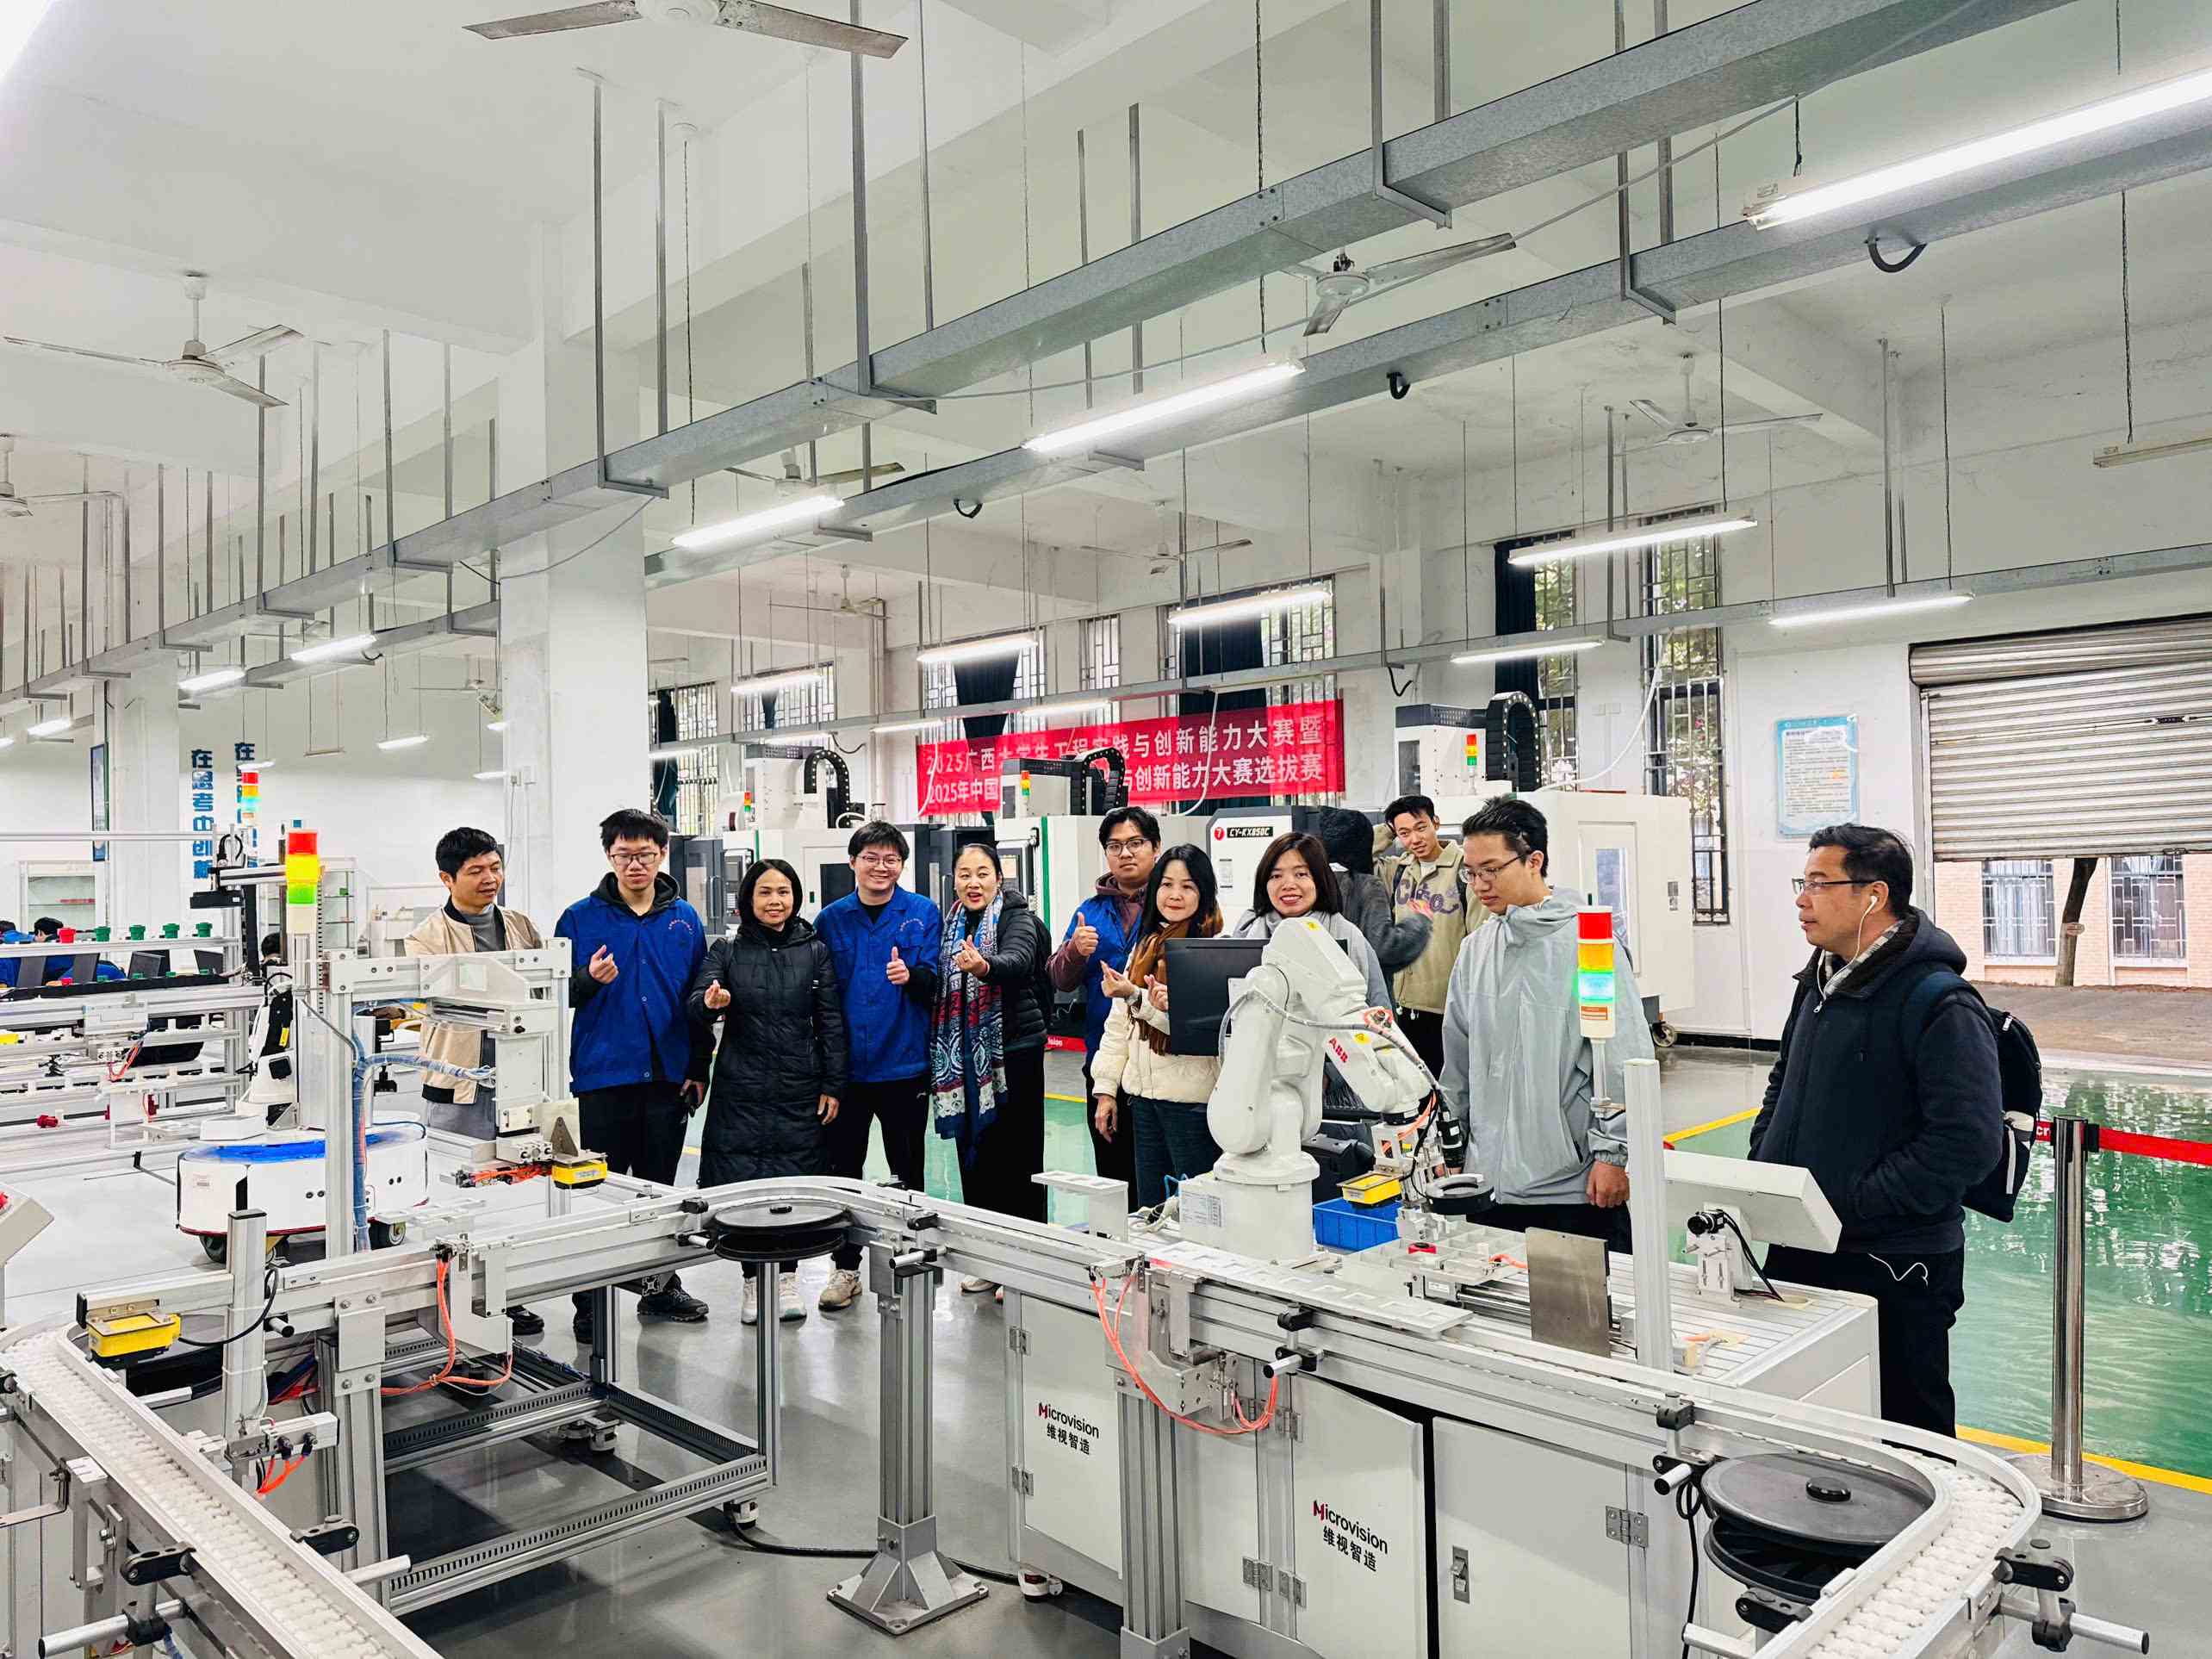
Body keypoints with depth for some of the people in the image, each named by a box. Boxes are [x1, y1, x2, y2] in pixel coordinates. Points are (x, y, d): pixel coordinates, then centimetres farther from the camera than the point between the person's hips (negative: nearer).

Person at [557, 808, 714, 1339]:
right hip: (603, 1076, -3)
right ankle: (591, 1303, 13)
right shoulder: (580, 918, -2)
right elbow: (558, 994, 0)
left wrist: (698, 1068, 6)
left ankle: (660, 1286, 27)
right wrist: (589, 981, -21)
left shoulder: (684, 919, 7)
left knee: (660, 1186, 14)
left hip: (668, 1076, 3)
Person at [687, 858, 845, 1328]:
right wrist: (710, 1004, -33)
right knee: (743, 1184, 0)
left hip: (800, 1089, 0)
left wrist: (833, 1086, 0)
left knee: (795, 1183, 3)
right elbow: (694, 1006, -9)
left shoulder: (815, 951, 4)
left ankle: (787, 1278, 19)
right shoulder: (726, 951, 3)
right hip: (741, 1090, 0)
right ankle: (754, 1281, 15)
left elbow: (830, 1022, 4)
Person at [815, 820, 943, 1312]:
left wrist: (911, 976, -29)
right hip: (846, 1064, 2)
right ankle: (845, 1267, 22)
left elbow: (935, 982, -7)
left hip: (904, 1063, -2)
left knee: (907, 1171, 10)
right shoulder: (831, 919, 3)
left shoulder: (922, 913, -3)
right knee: (842, 1170, 8)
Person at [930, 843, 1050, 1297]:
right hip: (963, 1056, 7)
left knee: (1017, 1158, -3)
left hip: (1013, 1051, -6)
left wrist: (984, 966, -49)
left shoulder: (1018, 919, -8)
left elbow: (1018, 961, -29)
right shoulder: (952, 926, 12)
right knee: (973, 1153, 11)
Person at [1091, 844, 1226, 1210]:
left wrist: (1136, 996, -24)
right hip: (1143, 1094, 7)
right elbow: (1118, 1024, 15)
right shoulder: (1145, 947, 14)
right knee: (1149, 1209, 14)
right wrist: (1105, 1087, 11)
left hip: (1192, 1095, -7)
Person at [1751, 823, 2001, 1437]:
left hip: (1895, 1268, -8)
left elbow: (1969, 1140, -23)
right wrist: (1762, 1169, 7)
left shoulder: (1940, 1005, -17)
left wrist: (1850, 1204, -21)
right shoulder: (1820, 982, 9)